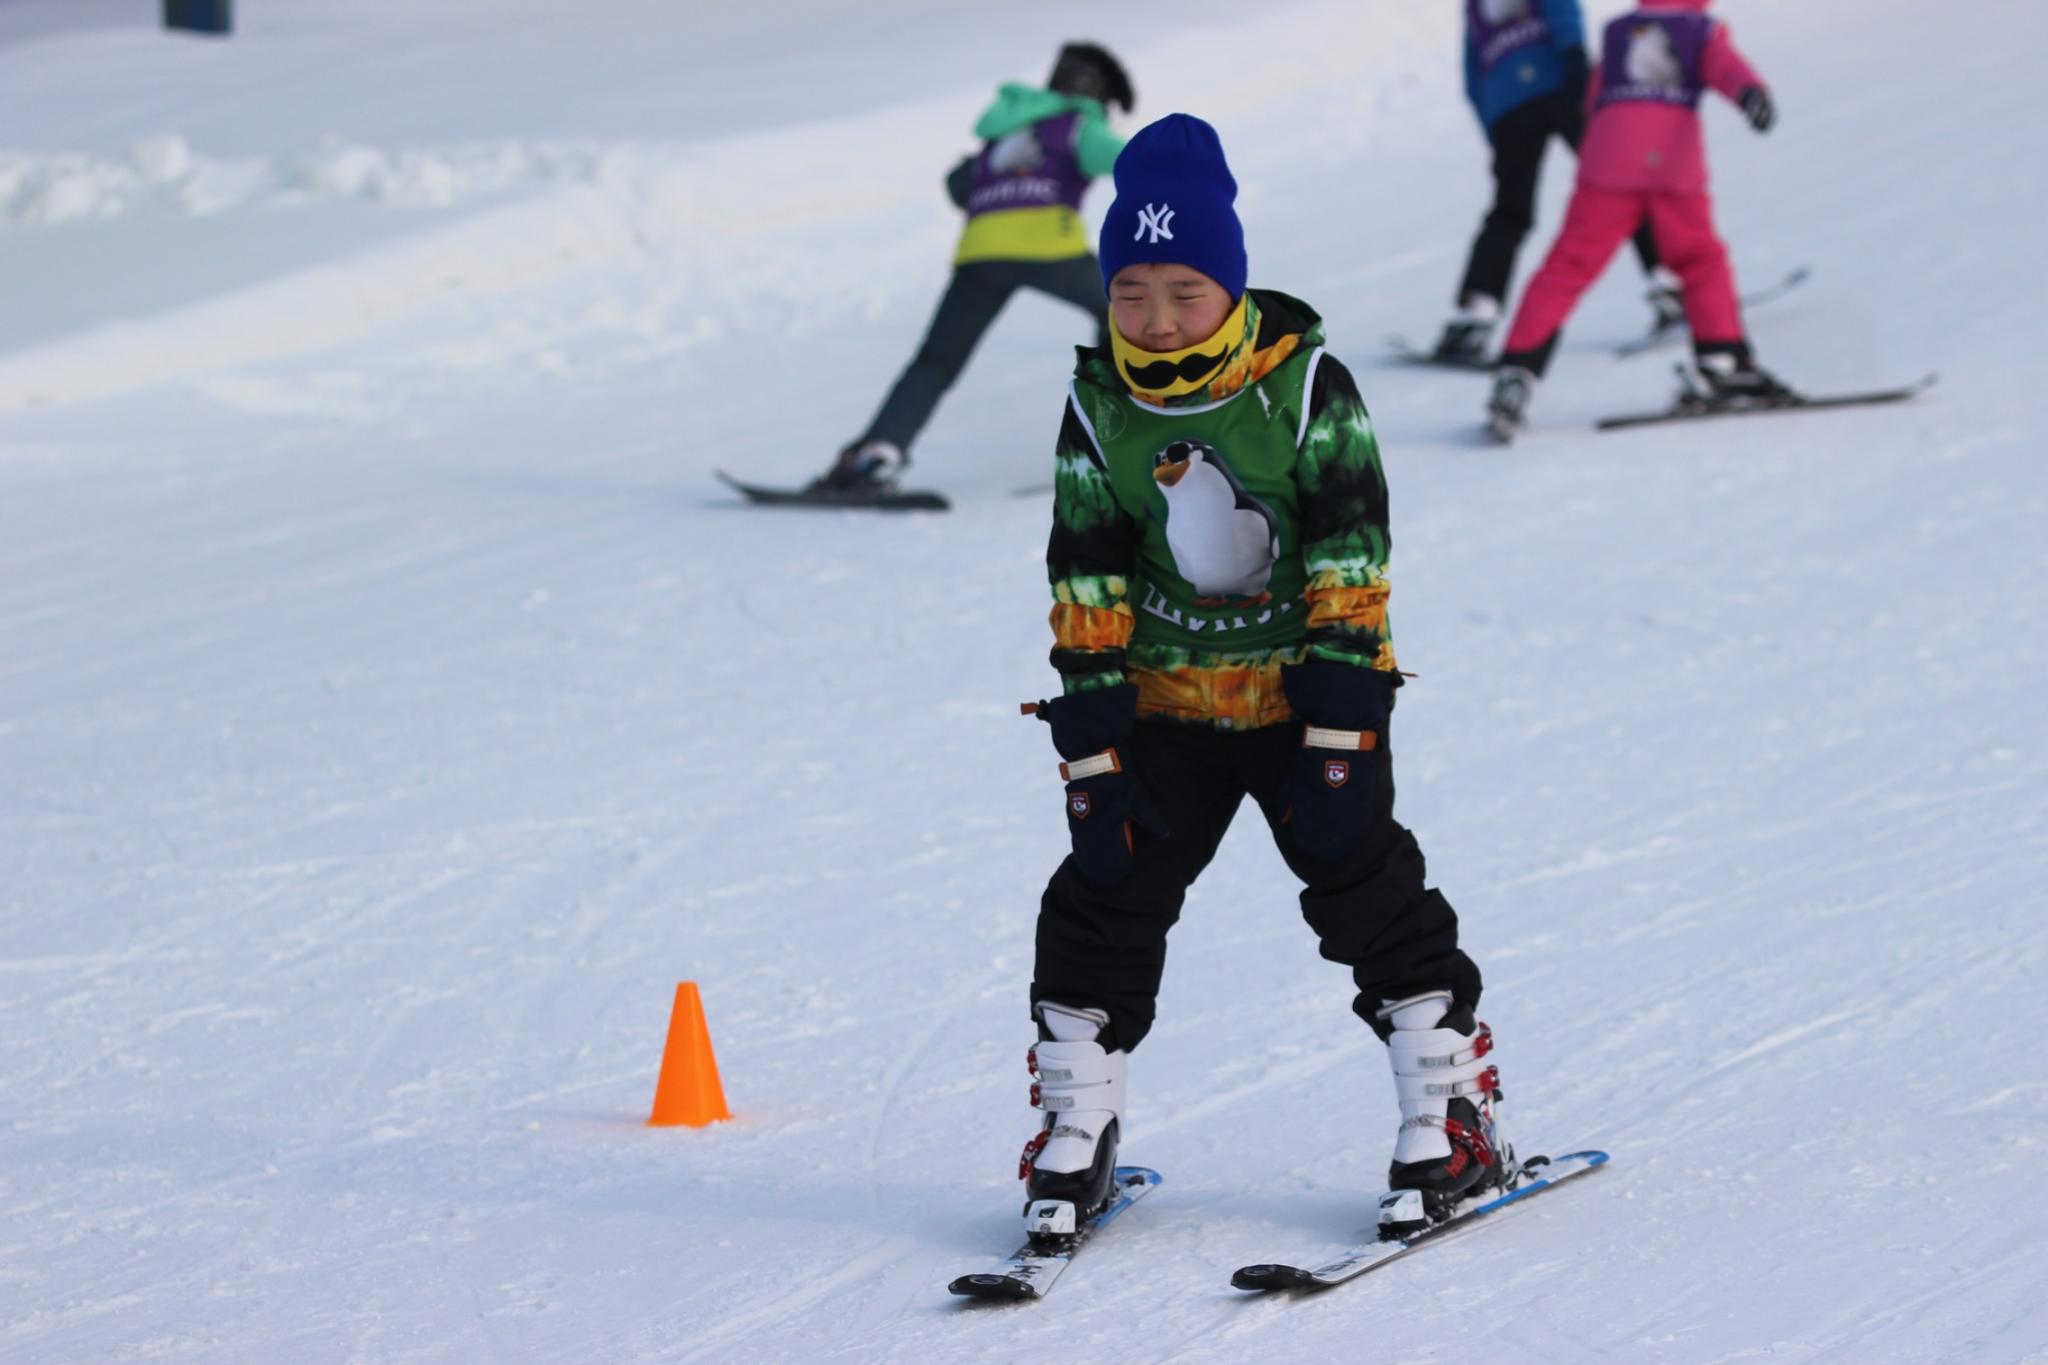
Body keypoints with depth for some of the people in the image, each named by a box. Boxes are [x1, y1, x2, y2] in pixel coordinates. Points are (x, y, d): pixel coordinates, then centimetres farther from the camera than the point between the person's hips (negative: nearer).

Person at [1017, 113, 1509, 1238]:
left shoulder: (1307, 387, -11)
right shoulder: (1100, 410, -3)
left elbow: (1350, 561, -11)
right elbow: (1086, 587, -1)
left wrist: (1341, 728, -16)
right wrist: (1093, 742, -7)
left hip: (1303, 691, -3)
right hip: (1164, 702, 3)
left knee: (1366, 888, -5)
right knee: (1108, 900, -1)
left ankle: (1451, 1111, 7)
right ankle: (1073, 1127, 11)